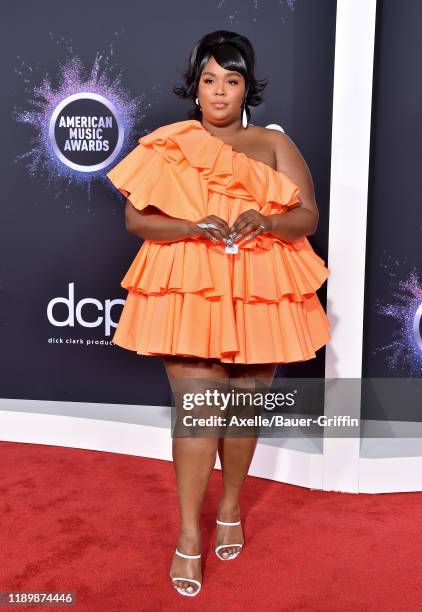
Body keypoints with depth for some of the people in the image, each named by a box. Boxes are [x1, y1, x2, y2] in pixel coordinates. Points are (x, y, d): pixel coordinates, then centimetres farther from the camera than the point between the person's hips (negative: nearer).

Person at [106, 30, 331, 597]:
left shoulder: (274, 143, 8)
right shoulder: (166, 144, 6)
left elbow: (308, 216, 4)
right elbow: (135, 217, 0)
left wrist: (265, 221, -18)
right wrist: (195, 226, -17)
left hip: (258, 292, 2)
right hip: (189, 291, -1)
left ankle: (230, 508, 33)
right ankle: (189, 536, 9)